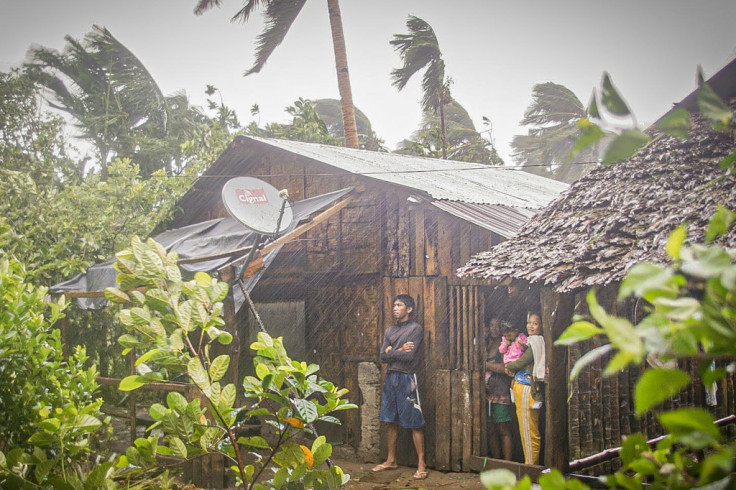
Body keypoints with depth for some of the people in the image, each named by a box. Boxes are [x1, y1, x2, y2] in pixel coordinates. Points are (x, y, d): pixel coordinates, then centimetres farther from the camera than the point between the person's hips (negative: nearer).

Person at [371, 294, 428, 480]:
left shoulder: (416, 329, -6)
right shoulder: (390, 331, 13)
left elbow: (409, 356, -16)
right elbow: (383, 357, 4)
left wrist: (391, 352, -3)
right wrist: (400, 350, -12)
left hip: (407, 378, -6)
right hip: (390, 377, 7)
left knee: (414, 423, -5)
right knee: (391, 421, 12)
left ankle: (421, 464, -2)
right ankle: (391, 460, 22)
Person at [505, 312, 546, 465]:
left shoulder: (536, 341, -10)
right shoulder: (530, 341, 18)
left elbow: (522, 362, -13)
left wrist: (509, 367, 5)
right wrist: (515, 375, 5)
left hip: (528, 390, -9)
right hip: (520, 388, 9)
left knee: (528, 430, -5)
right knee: (524, 430, 13)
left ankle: (532, 464, 1)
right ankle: (530, 463, 18)